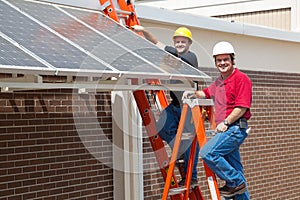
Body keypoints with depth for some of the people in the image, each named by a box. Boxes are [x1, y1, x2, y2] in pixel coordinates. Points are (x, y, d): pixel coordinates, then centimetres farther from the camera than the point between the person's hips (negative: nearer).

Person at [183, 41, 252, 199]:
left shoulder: (241, 78, -9)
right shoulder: (218, 82, 18)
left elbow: (242, 107, -16)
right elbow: (206, 93, 36)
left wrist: (225, 122, -17)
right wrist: (193, 94, 16)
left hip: (235, 128, -9)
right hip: (226, 130, 9)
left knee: (208, 153, -20)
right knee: (235, 170, 10)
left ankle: (235, 182, -8)